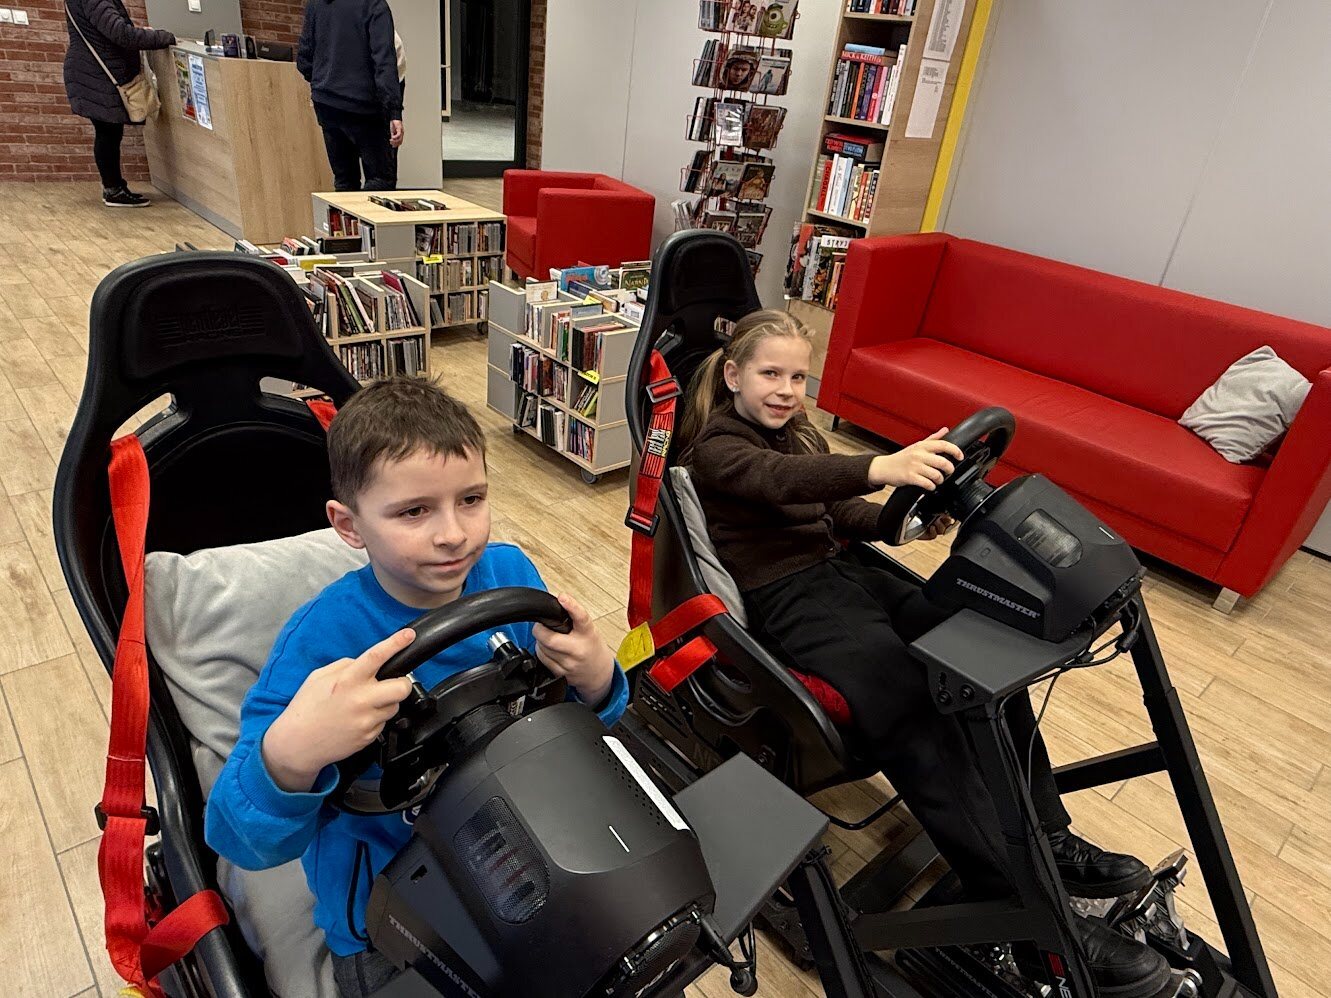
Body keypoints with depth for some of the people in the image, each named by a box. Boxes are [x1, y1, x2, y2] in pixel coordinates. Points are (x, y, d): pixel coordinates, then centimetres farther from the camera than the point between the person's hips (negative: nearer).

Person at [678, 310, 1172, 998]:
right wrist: (880, 468, -43)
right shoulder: (714, 449, -5)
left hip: (841, 573, 8)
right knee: (921, 724, -25)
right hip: (786, 600, -8)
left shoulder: (798, 431, 22)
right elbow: (782, 479, -26)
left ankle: (1047, 840, 1)